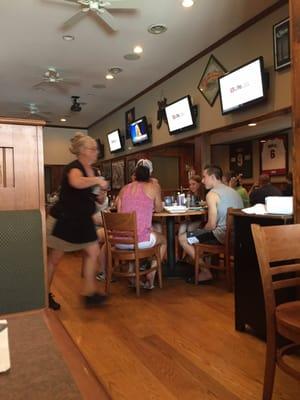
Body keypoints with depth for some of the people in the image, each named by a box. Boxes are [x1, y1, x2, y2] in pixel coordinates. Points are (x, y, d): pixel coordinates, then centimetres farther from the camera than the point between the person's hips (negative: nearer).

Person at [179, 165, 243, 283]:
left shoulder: (212, 194, -11)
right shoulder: (232, 191, 16)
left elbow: (212, 225, -15)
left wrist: (202, 231, 7)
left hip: (224, 235, -10)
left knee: (183, 238, -1)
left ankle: (206, 272, 5)